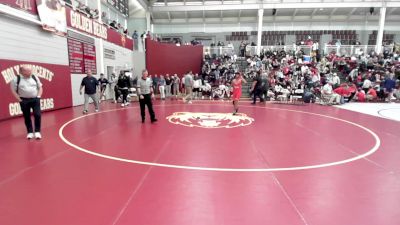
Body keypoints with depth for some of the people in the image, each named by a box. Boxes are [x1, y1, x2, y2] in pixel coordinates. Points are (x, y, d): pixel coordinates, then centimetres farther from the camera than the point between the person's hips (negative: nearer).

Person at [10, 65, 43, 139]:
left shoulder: (34, 77, 3)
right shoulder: (16, 79, -5)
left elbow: (40, 87, 10)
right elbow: (13, 90, 0)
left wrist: (38, 96, 1)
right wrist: (19, 99, -6)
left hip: (35, 99, 1)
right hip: (24, 101, -1)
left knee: (37, 115, -7)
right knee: (27, 117, 7)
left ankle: (37, 131, 3)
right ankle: (30, 132, 18)